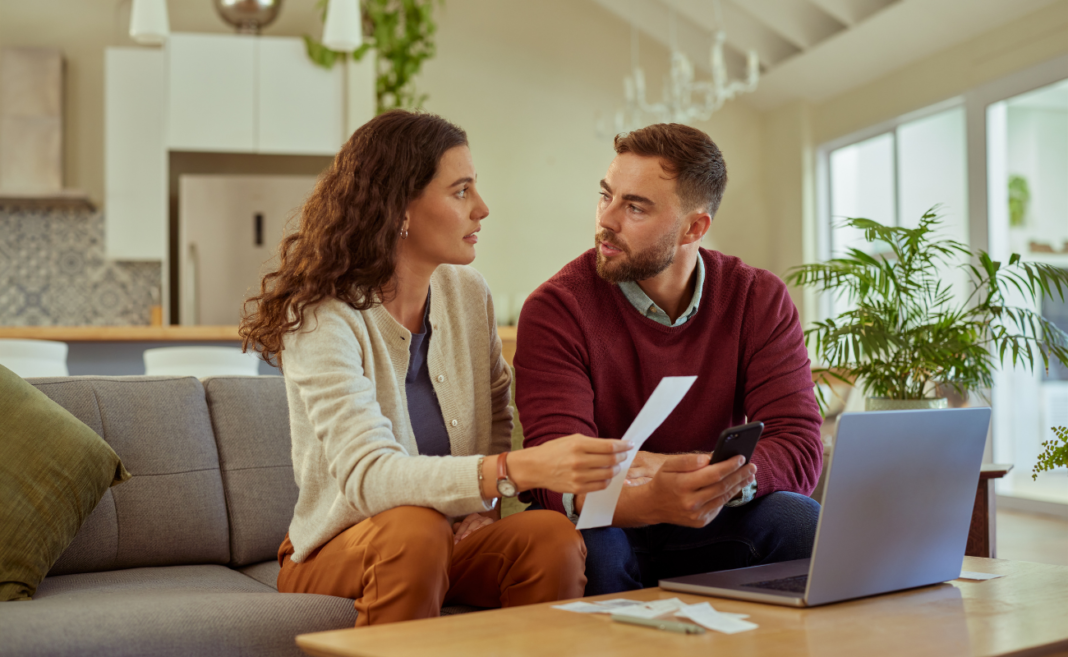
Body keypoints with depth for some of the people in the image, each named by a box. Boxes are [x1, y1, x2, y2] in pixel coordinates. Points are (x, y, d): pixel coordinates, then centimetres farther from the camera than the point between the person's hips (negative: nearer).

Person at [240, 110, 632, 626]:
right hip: (338, 551, -4)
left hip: (453, 542, 5)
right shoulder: (322, 318, -20)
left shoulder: (467, 294, 0)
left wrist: (486, 503, -2)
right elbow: (365, 476, -32)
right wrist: (517, 470, -44)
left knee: (554, 536, -25)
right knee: (414, 529, -37)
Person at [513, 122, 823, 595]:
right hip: (608, 526, -2)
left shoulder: (760, 300, -4)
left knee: (799, 520, -27)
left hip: (711, 529, 2)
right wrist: (650, 502, -46)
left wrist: (716, 478, -34)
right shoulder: (557, 308, -13)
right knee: (586, 541, -35)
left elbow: (798, 449, -13)